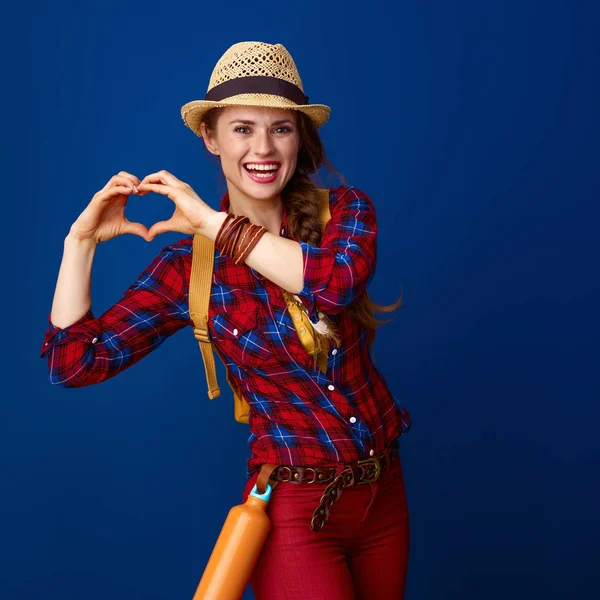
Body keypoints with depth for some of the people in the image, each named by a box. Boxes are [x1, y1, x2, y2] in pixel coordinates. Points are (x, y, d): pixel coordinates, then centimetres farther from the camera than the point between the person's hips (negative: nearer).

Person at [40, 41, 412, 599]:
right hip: (294, 509, -3)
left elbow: (339, 280, -29)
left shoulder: (344, 209, -5)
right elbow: (72, 361, -9)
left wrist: (214, 223, -23)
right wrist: (82, 239, -14)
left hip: (385, 489, 3)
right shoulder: (189, 265, -8)